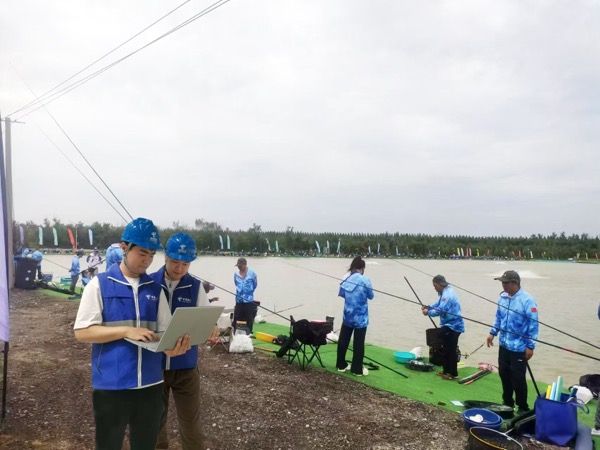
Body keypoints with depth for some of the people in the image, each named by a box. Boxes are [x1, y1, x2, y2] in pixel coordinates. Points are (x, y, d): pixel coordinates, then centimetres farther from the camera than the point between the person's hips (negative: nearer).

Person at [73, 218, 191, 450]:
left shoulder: (155, 288, 6)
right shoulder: (100, 284, -5)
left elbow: (166, 330, 4)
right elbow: (82, 331, -9)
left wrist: (173, 346, -18)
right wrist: (126, 331, -19)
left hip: (150, 384, 4)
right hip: (111, 384, -3)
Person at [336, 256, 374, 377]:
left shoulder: (346, 279, -1)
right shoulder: (365, 280, -14)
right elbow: (371, 296, -3)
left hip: (347, 315, 4)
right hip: (360, 317, -4)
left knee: (343, 340, 15)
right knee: (358, 343, 5)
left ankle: (341, 365, 26)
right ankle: (357, 369, 12)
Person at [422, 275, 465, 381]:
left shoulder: (447, 294, -23)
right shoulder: (445, 292, 10)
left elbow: (441, 310, -28)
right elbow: (439, 304, 19)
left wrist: (428, 312, -16)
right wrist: (429, 306, 4)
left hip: (452, 326, -11)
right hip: (448, 325, 11)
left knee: (451, 350, -2)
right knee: (446, 349, 18)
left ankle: (453, 374, 6)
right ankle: (446, 371, 28)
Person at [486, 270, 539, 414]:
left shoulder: (527, 300, -19)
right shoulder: (502, 297, 1)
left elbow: (533, 325, -16)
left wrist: (530, 346, -15)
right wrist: (492, 333, 12)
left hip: (519, 348, -7)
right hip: (504, 345, 7)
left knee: (518, 379, 3)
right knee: (504, 374, 17)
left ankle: (523, 407, 21)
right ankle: (507, 402, 35)